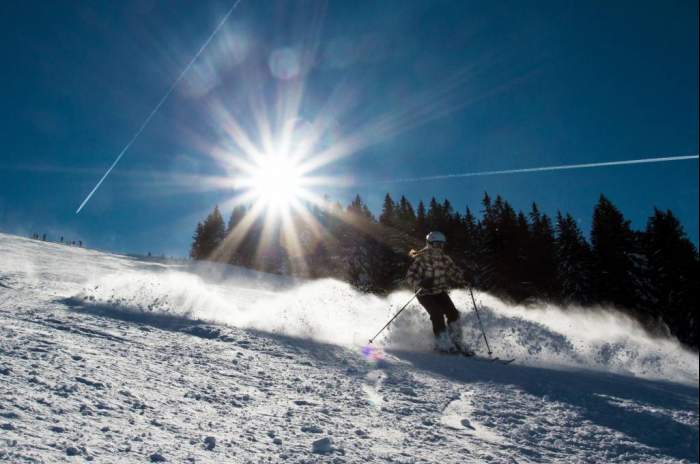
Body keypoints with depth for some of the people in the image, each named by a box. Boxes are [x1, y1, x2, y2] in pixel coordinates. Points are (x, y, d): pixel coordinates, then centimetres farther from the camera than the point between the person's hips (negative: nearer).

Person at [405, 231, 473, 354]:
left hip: (440, 292, 5)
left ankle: (455, 340, 9)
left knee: (453, 313, -10)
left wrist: (461, 280, -8)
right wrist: (420, 284, -37)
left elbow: (454, 271, 13)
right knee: (437, 314, -22)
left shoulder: (444, 259, 2)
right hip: (425, 293, -5)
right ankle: (443, 343, -10)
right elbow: (410, 276, -19)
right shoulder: (421, 259, -15)